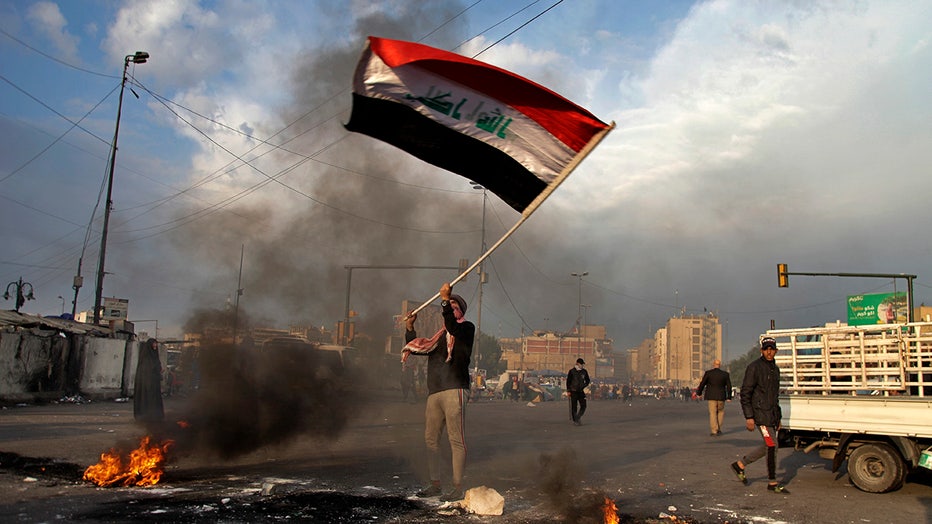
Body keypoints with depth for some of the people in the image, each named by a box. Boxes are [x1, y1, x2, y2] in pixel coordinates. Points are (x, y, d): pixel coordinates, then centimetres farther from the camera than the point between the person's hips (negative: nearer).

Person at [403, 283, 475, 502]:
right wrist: (409, 327, 17)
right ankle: (435, 484, 20)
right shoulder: (439, 336, 24)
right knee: (431, 438, 10)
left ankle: (458, 487, -3)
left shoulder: (467, 328, 4)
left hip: (454, 391, -7)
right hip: (434, 393, 8)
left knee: (456, 439, -7)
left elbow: (452, 327, -18)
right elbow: (416, 348, 28)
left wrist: (446, 299, -25)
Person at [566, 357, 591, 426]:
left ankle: (577, 418, 16)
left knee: (583, 406, -2)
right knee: (574, 407, 0)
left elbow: (587, 380, 17)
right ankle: (575, 421, 10)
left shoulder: (584, 371, 6)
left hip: (581, 391, 4)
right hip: (573, 392, -4)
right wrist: (568, 391, -5)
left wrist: (584, 386, -1)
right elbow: (568, 381, -1)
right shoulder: (572, 371, -5)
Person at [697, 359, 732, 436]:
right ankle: (718, 429, 17)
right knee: (721, 412, 20)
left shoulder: (708, 373, -7)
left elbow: (702, 384, -2)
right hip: (721, 397, 2)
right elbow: (729, 386, 1)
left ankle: (714, 431, -2)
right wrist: (729, 397, 11)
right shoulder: (725, 374, -2)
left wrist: (699, 393, 11)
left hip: (711, 396, -1)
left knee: (713, 413, 3)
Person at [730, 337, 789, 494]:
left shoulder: (775, 369, 15)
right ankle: (772, 482, 4)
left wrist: (778, 418, 20)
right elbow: (745, 393, -13)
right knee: (772, 446, -7)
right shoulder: (754, 367, -10)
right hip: (761, 413, -8)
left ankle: (740, 465, 24)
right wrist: (749, 417, -18)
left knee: (768, 446, 11)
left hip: (772, 414, 8)